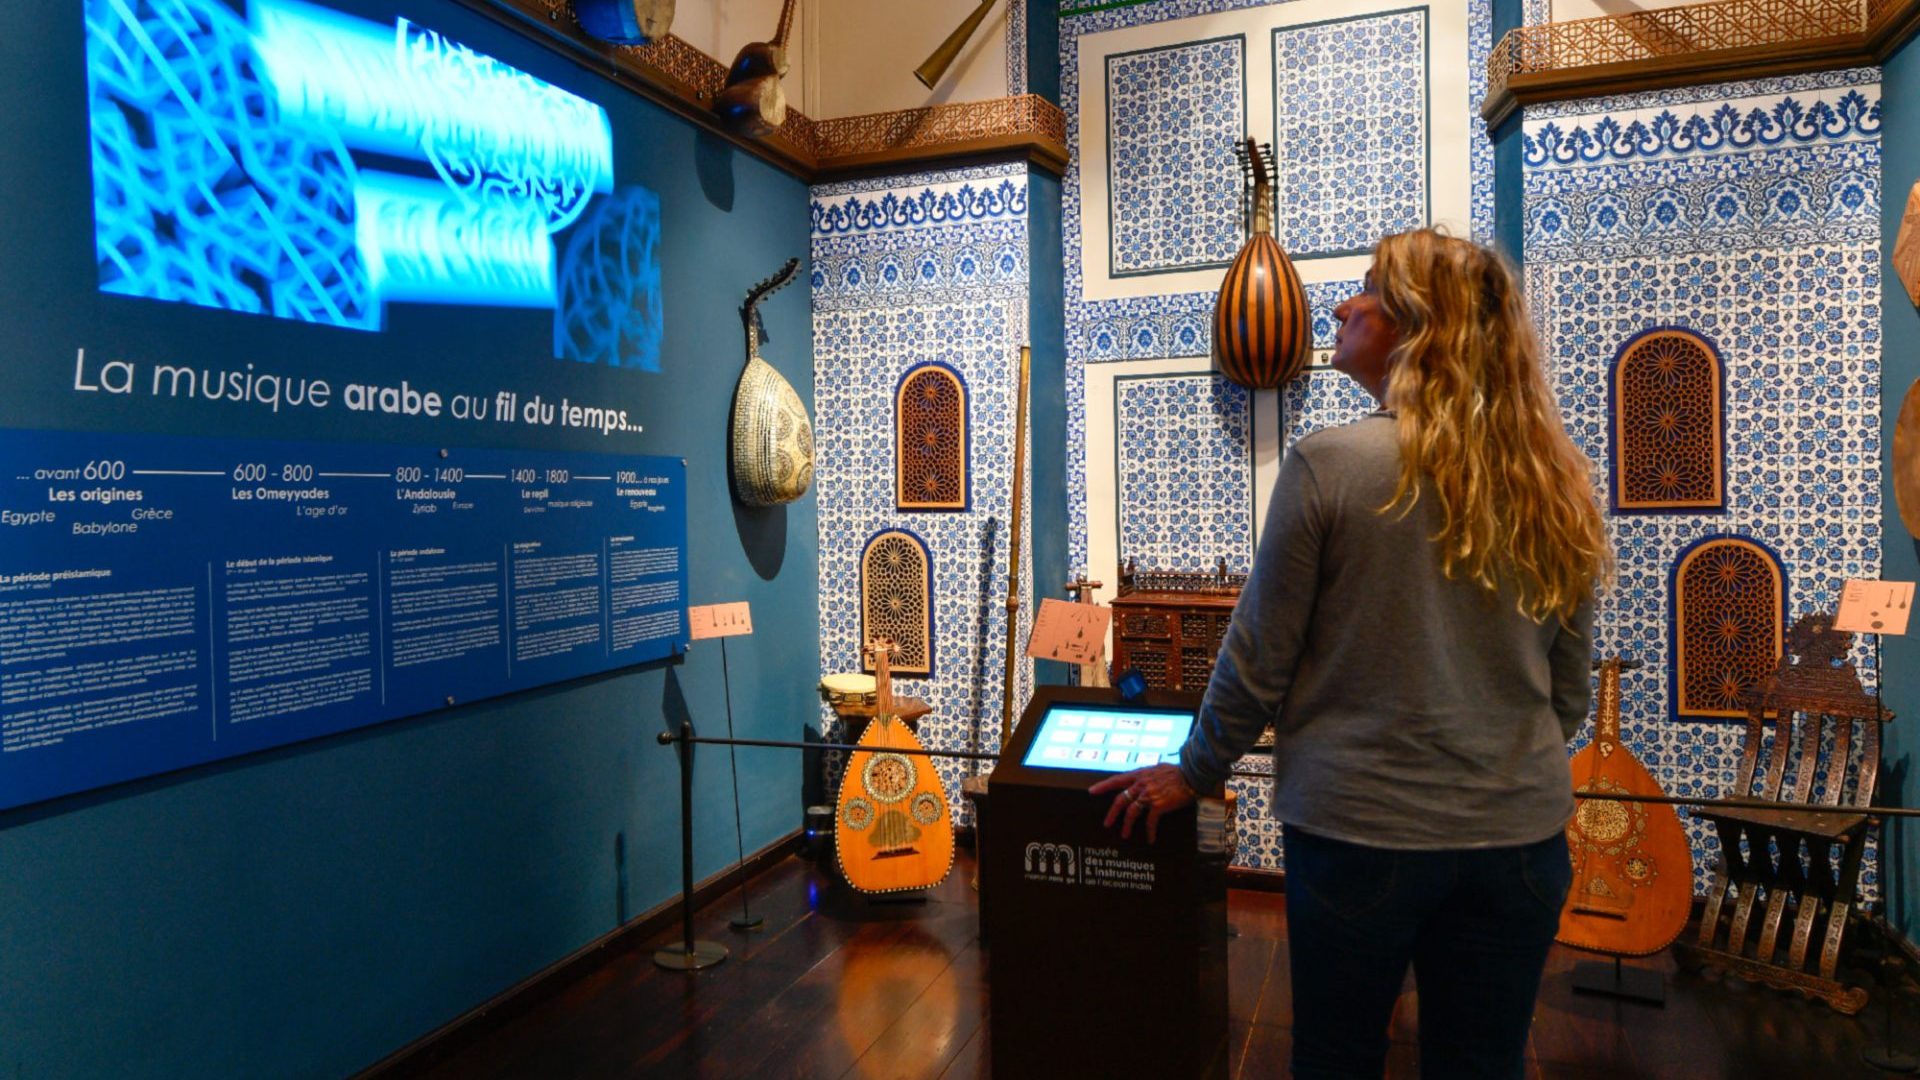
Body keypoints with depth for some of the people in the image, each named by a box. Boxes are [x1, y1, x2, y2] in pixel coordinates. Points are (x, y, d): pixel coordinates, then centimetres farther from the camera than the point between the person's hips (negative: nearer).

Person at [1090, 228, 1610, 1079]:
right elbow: (1570, 691, 7)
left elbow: (1259, 658, -9)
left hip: (1355, 827, -4)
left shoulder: (1329, 464, -15)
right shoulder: (1556, 482, -1)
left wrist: (1192, 773, 6)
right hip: (1520, 836, 4)